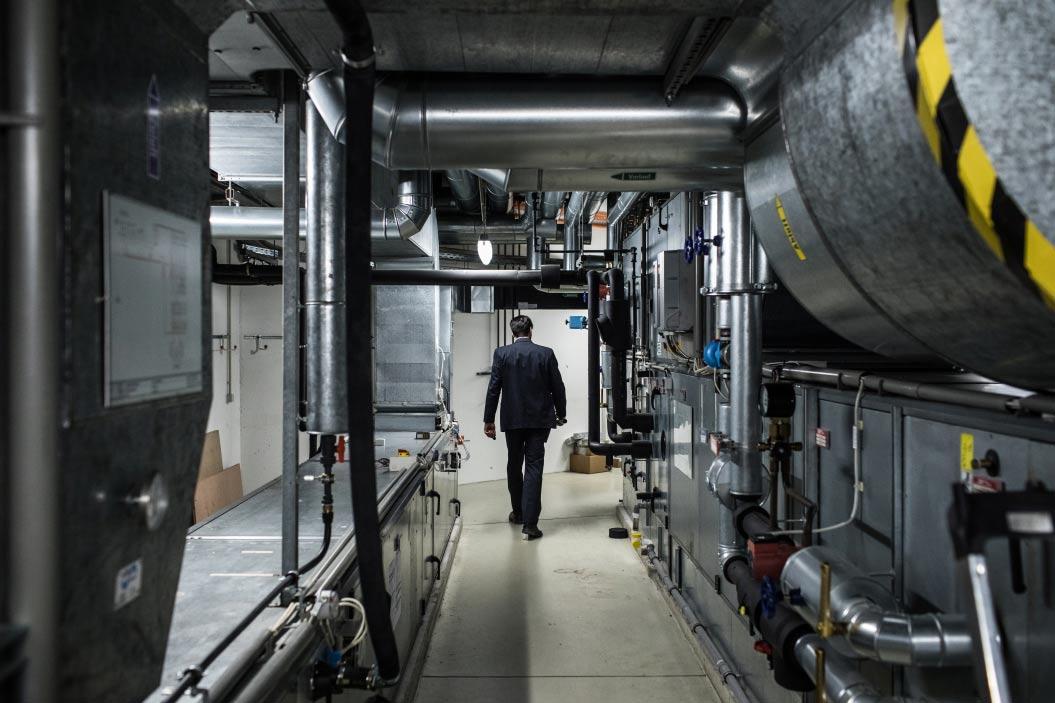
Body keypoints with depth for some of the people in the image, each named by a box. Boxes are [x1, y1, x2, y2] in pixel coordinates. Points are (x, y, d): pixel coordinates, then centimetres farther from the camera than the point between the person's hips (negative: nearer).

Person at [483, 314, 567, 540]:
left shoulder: (502, 354, -4)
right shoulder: (546, 353, -3)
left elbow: (493, 389, -4)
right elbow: (557, 387, 1)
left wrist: (489, 420, 2)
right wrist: (561, 414, 15)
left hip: (512, 419, 1)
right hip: (539, 420, -1)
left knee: (514, 465, 18)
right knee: (534, 468, -2)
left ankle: (518, 513, 30)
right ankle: (530, 522, -8)